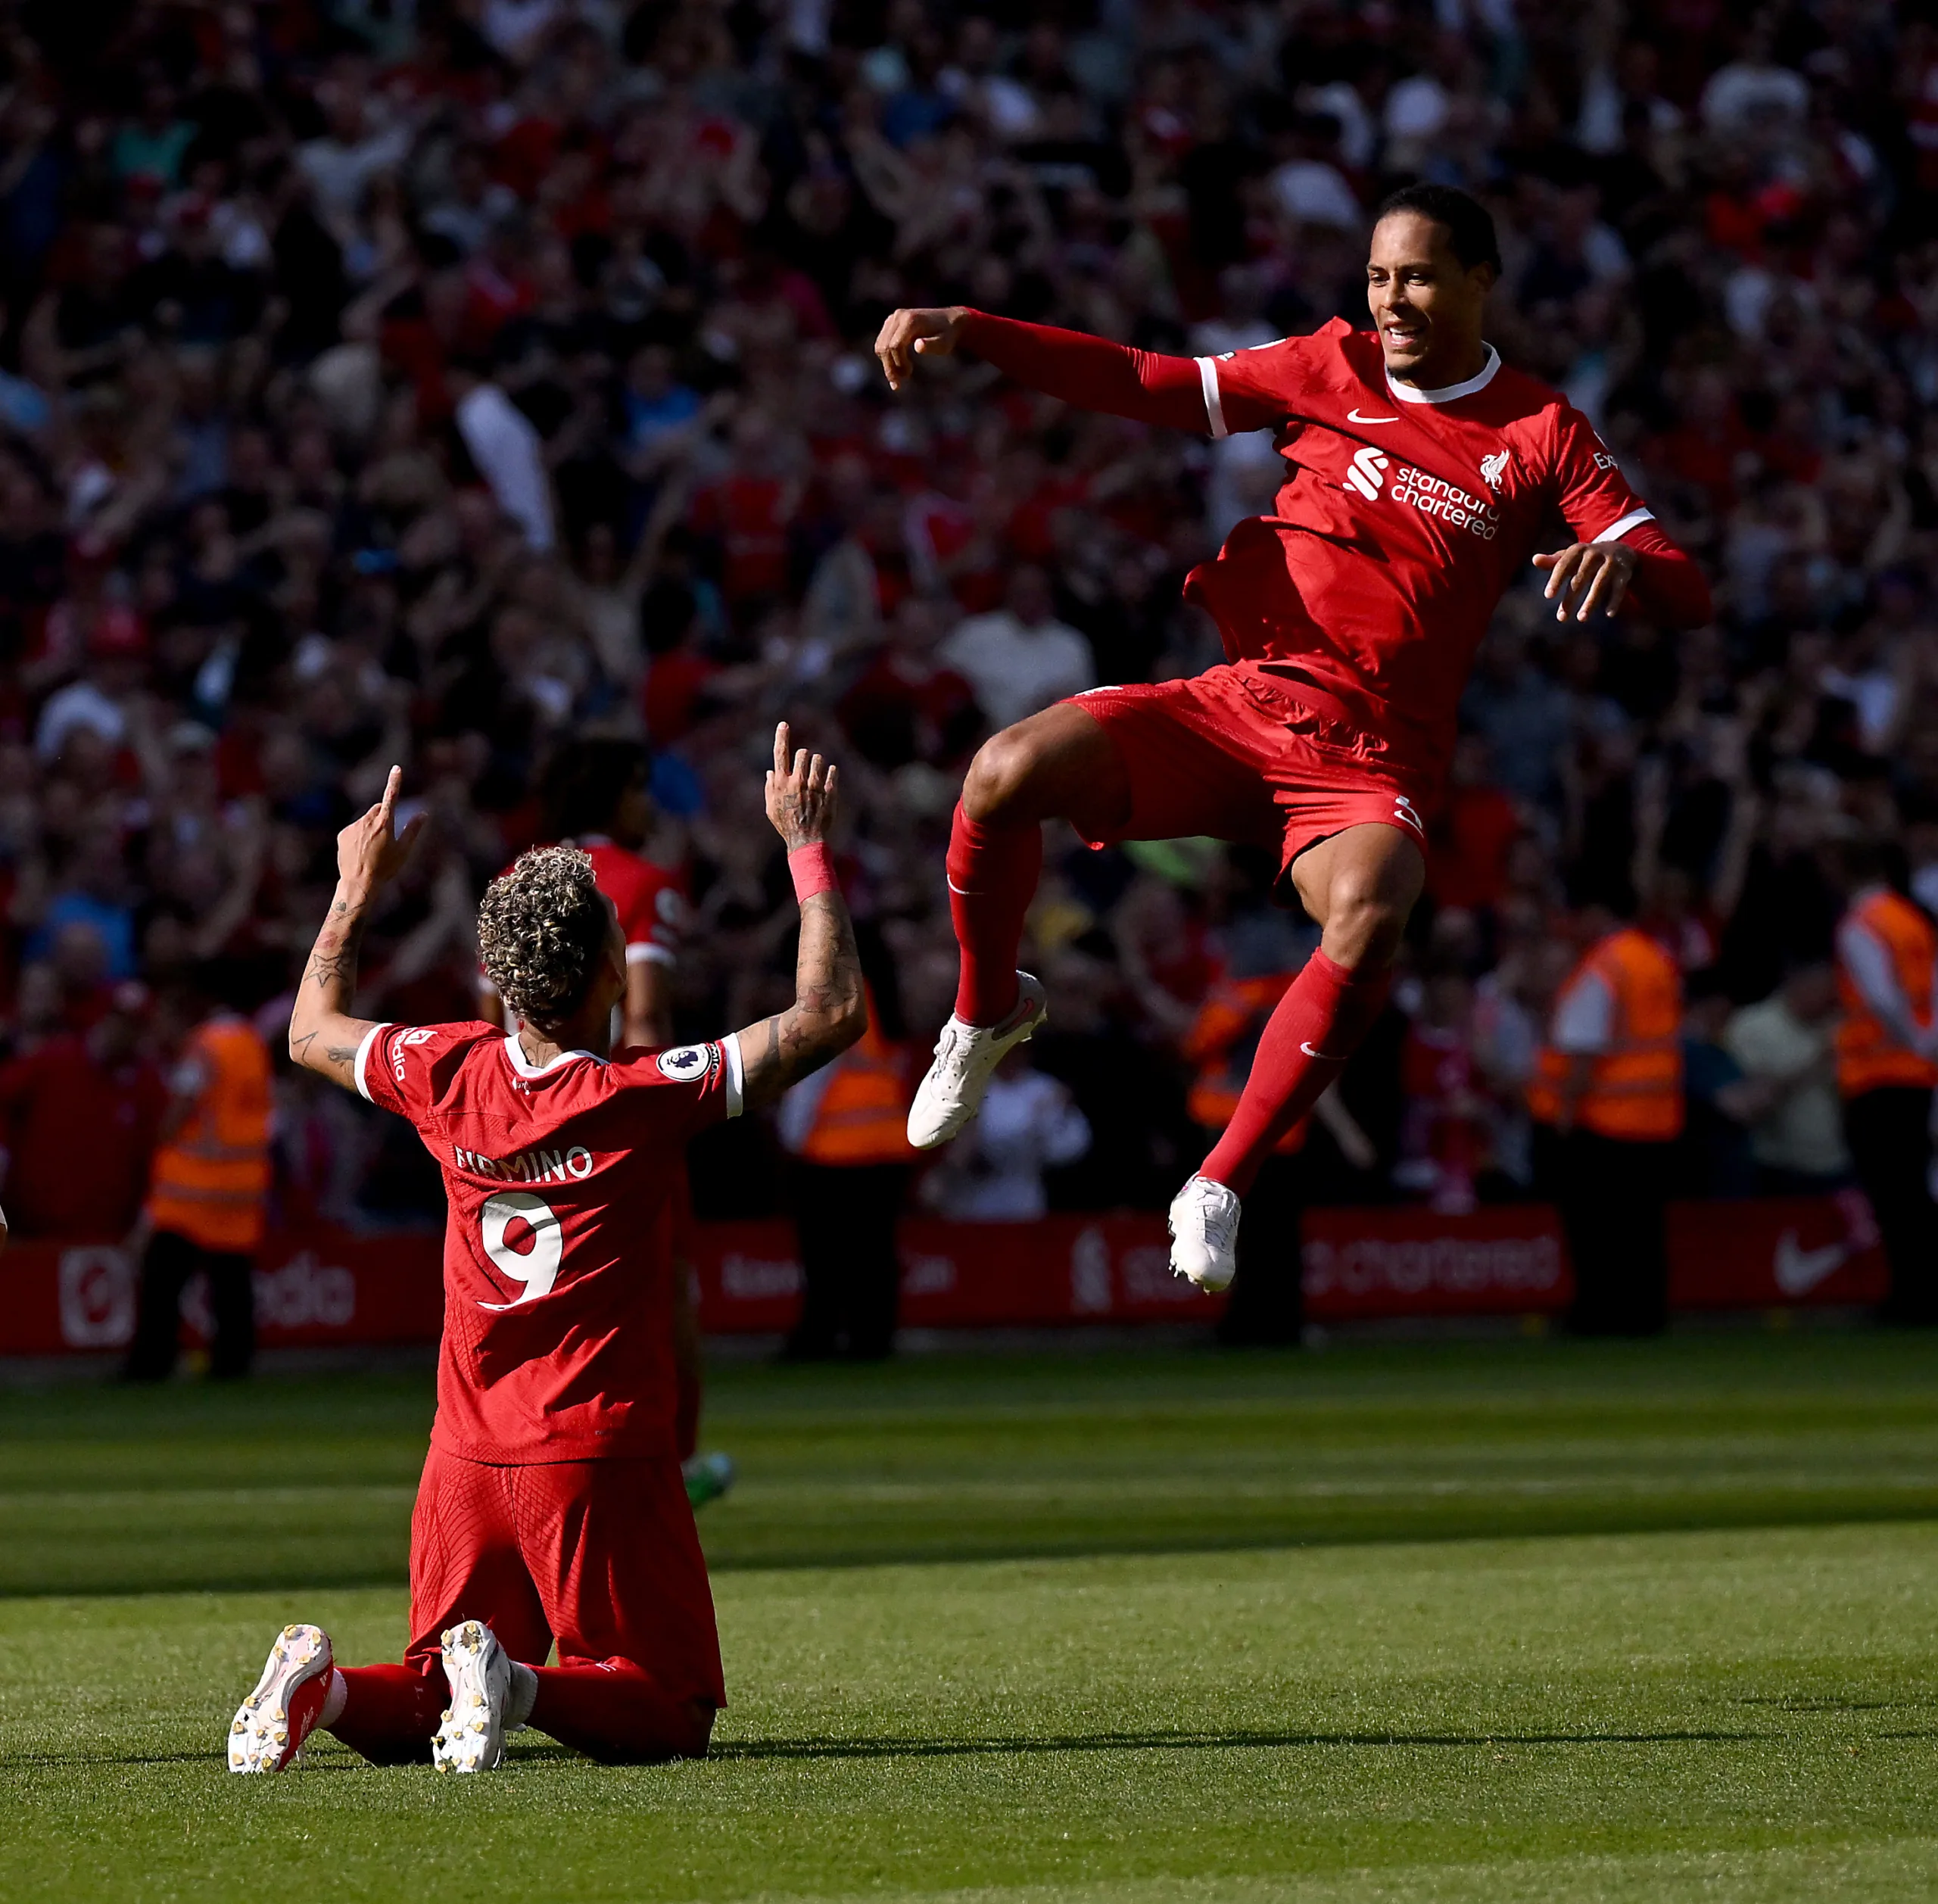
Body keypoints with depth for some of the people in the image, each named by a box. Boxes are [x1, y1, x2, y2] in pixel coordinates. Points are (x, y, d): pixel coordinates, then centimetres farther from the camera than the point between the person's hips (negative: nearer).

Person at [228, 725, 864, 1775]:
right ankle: (519, 1684, -26)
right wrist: (807, 846, 1)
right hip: (600, 1455, -5)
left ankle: (324, 1686, -15)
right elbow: (830, 1012, -7)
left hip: (469, 1453, 5)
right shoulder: (646, 1097, -13)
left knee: (424, 1710, 17)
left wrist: (356, 891, 31)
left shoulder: (446, 1075, -1)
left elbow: (313, 1030, 21)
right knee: (671, 1714, 3)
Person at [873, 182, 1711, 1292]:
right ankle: (990, 1012, 8)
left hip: (1371, 764, -2)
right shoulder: (1335, 370, 11)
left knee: (1369, 911, -37)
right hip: (1236, 702, 2)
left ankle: (1222, 1188, -23)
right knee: (1008, 771, -23)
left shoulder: (1542, 433, 4)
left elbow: (1688, 596, 0)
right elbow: (1148, 387, 8)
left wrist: (1622, 557, -25)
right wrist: (965, 331, -2)